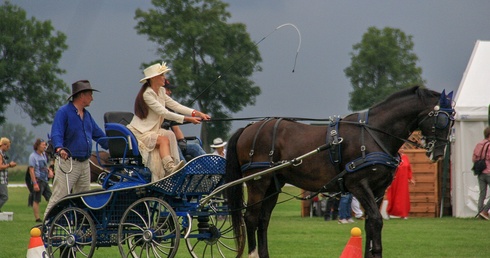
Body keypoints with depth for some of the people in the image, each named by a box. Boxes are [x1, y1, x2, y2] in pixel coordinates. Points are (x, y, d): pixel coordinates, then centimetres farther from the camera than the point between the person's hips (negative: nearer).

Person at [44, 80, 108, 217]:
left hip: (84, 163, 8)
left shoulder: (86, 115, 19)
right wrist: (59, 148, -39)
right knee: (59, 197, -12)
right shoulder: (63, 112, -7)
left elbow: (99, 135, 25)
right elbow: (56, 133, -20)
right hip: (67, 162, -8)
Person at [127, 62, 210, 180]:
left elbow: (175, 106, 6)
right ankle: (170, 168, -44)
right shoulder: (147, 94, -16)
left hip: (153, 130, 7)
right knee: (164, 139, -29)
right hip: (139, 133, -7)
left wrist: (197, 113, -7)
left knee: (170, 134, -21)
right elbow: (164, 113, -21)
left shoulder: (161, 92, 12)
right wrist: (188, 119, -23)